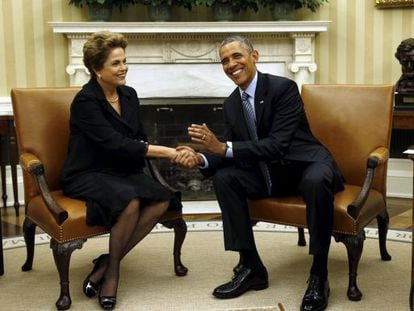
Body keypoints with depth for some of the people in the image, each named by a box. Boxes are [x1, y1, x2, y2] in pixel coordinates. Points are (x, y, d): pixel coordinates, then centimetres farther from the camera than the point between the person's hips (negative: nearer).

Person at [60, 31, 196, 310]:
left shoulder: (129, 95, 8)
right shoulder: (86, 101, -14)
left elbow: (139, 140, 6)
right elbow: (115, 143, -24)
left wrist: (175, 154, -17)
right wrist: (169, 152, -25)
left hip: (122, 171, 7)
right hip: (87, 175, -7)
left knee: (163, 199, -22)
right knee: (130, 200, -36)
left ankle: (108, 263, -12)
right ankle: (112, 267, -10)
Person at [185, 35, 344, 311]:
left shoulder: (283, 88, -17)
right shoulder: (231, 104, 4)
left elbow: (278, 145, -27)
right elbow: (229, 151, 2)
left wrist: (224, 147, -33)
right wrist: (202, 159, -21)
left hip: (306, 165, -6)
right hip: (269, 173, 6)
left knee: (317, 181, -39)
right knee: (223, 178, -14)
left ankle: (319, 275, -21)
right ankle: (252, 267, -6)